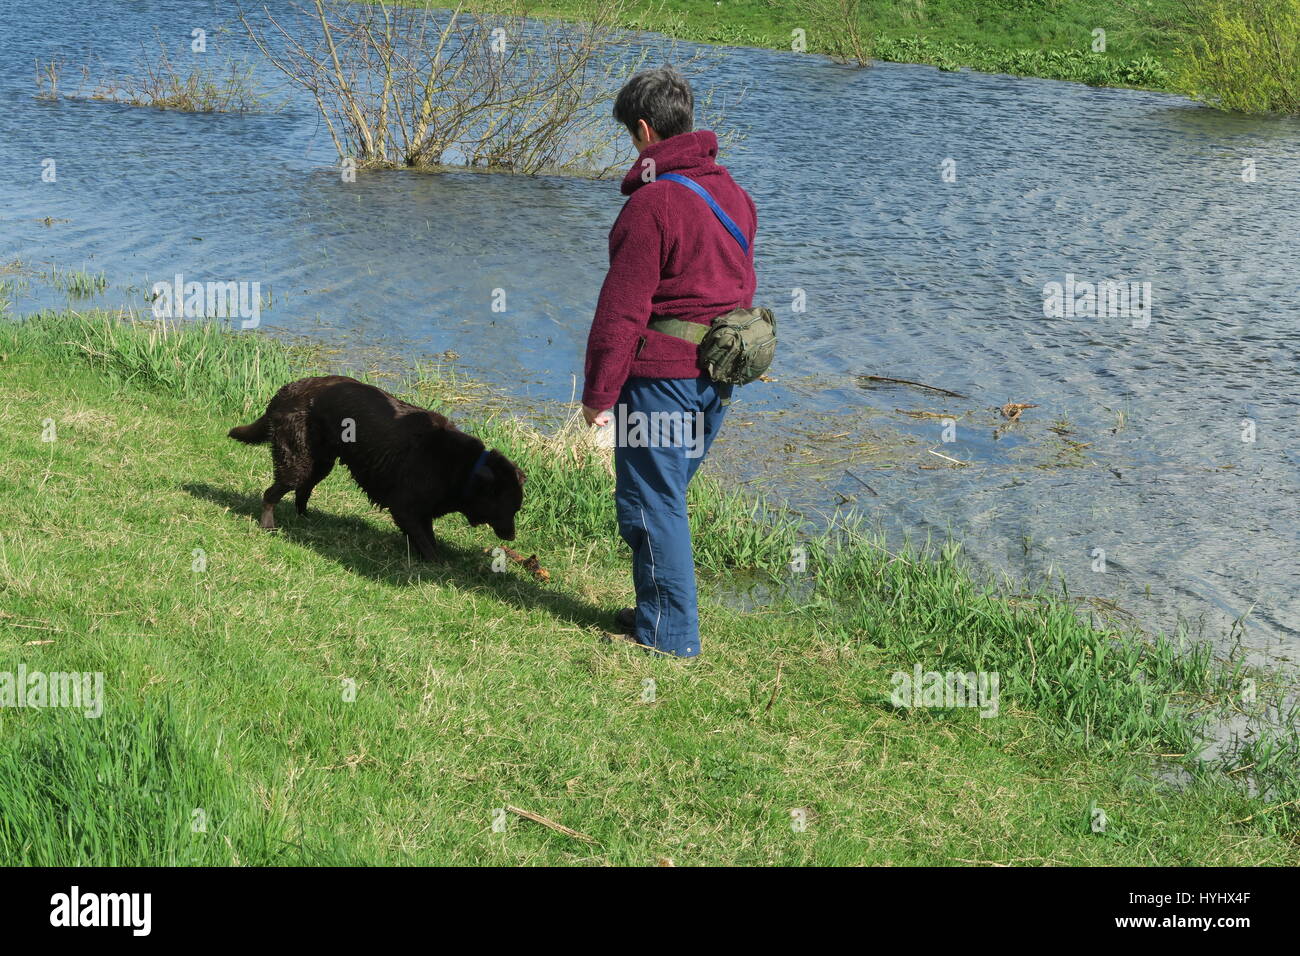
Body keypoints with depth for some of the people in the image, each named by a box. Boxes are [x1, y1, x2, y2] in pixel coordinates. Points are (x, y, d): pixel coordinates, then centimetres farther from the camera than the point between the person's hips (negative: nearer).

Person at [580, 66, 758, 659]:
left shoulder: (653, 201, -17)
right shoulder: (732, 192, 10)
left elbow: (622, 309, -17)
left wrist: (599, 393, -11)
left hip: (661, 372, -8)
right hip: (718, 374, 9)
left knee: (650, 501, 2)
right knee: (667, 495, 19)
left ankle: (669, 633, 7)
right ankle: (659, 612, 27)